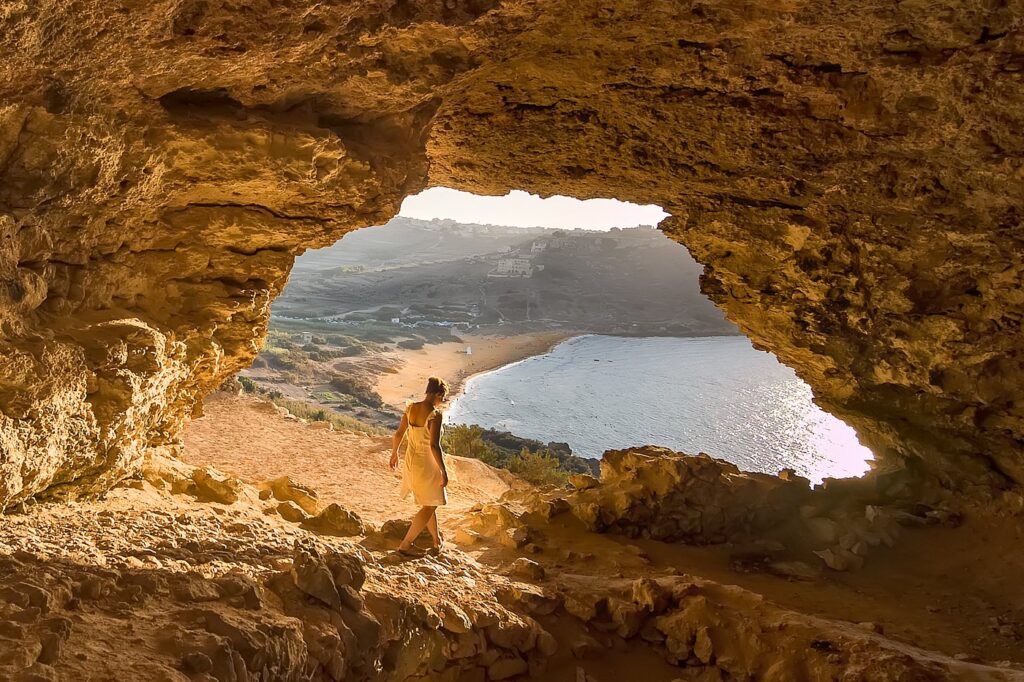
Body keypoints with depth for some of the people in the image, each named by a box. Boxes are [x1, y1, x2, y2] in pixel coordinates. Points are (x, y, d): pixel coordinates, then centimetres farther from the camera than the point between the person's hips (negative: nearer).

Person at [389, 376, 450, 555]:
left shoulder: (411, 408, -2)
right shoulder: (435, 414, -22)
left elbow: (398, 435, 5)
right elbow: (434, 446, -25)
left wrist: (394, 453, 21)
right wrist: (443, 471, -18)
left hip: (411, 462, 7)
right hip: (427, 465, -7)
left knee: (429, 503, 23)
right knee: (430, 506, 9)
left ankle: (437, 541, 34)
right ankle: (405, 545, 6)